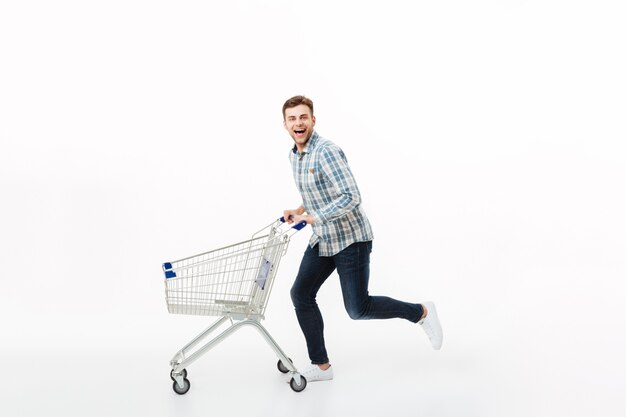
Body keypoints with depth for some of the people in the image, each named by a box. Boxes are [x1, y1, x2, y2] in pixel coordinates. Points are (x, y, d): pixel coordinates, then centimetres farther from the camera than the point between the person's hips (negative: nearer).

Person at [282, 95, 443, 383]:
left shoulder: (326, 151, -21)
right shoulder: (294, 156, 8)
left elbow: (351, 198, -28)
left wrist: (312, 217, -28)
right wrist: (300, 210, 7)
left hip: (350, 238, -8)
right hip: (322, 239, 9)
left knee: (358, 309, -5)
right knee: (301, 295, 3)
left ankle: (421, 313, 18)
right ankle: (321, 365, 14)